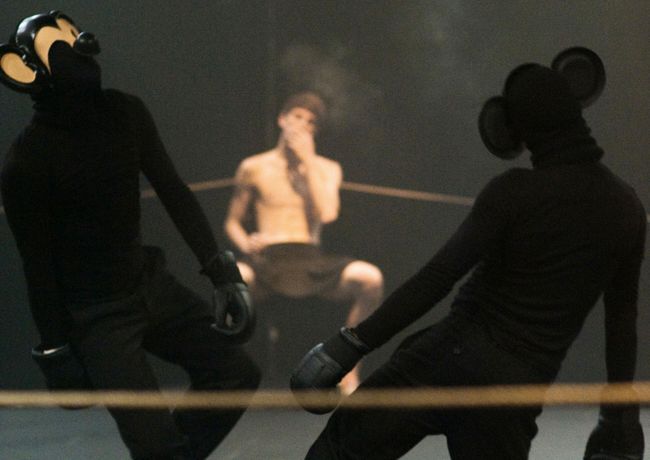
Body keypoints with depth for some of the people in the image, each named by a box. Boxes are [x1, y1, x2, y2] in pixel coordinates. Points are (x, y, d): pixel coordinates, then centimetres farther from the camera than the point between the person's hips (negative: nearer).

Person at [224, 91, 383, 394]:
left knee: (370, 277, -30)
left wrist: (307, 159, -2)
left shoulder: (327, 169, 15)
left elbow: (328, 213, -4)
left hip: (311, 261, 1)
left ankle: (349, 370, -15)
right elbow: (232, 222, 17)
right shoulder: (254, 168, 13)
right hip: (269, 260, -1)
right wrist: (245, 244, -7)